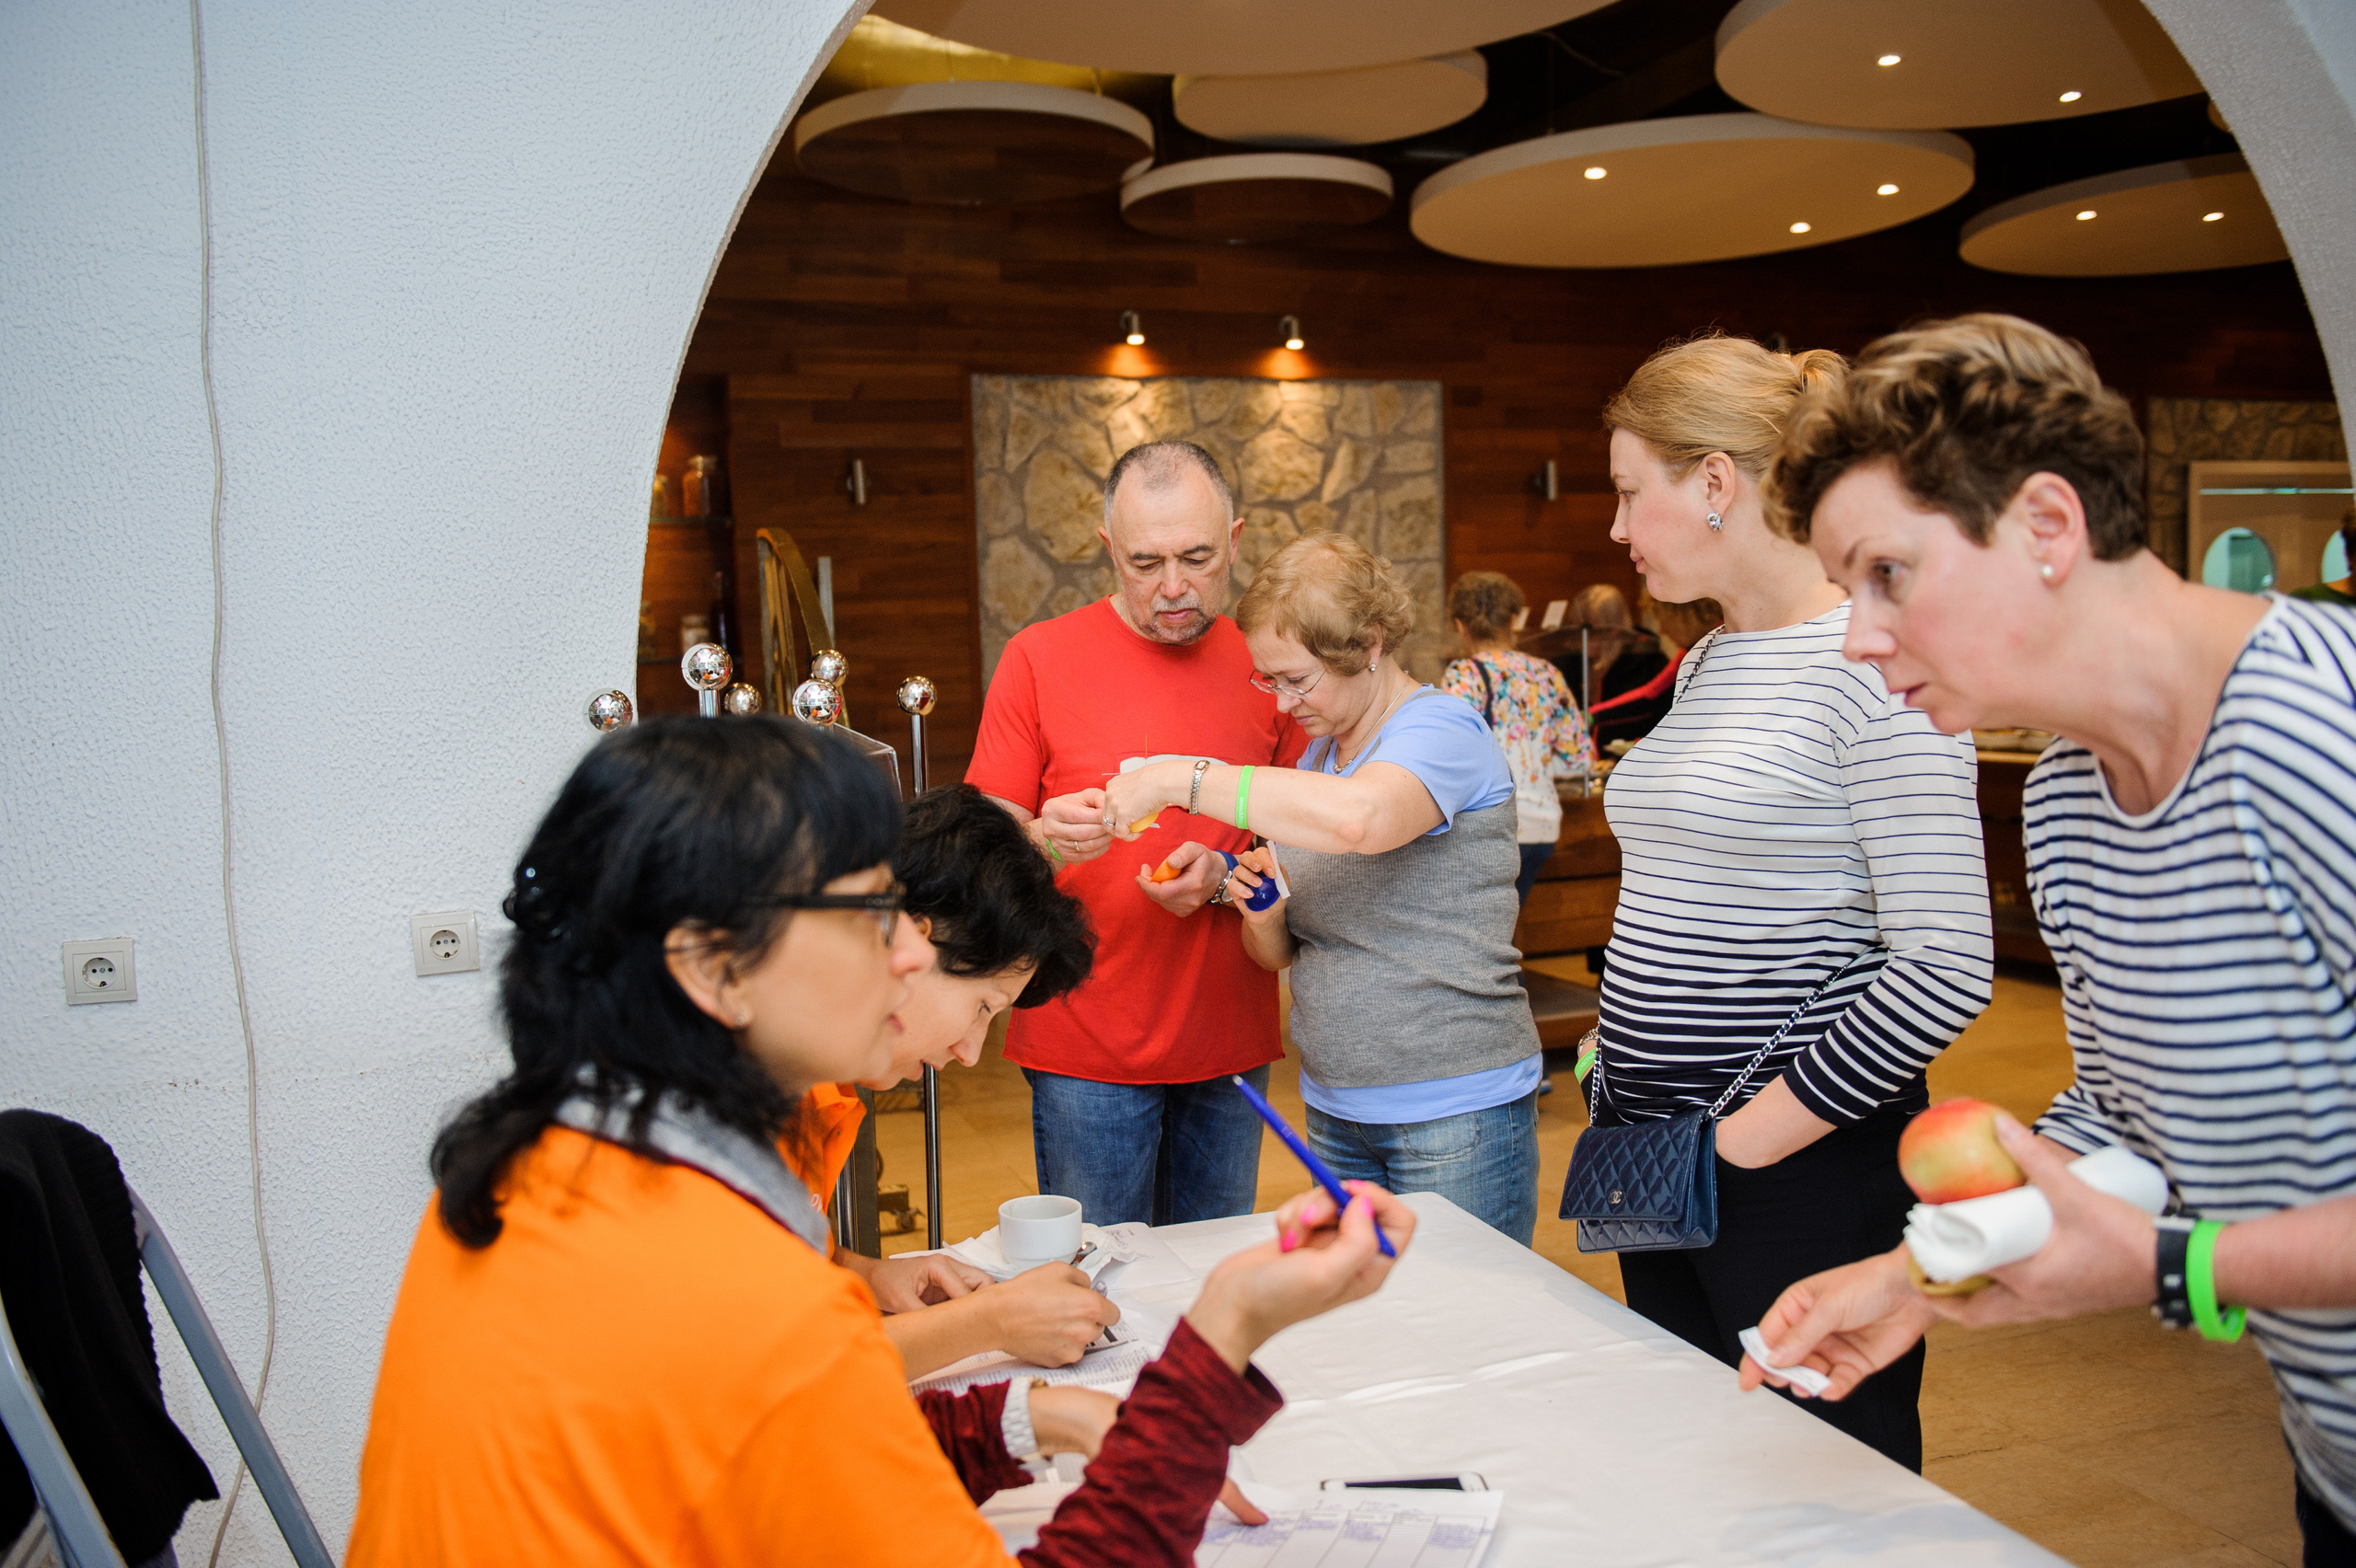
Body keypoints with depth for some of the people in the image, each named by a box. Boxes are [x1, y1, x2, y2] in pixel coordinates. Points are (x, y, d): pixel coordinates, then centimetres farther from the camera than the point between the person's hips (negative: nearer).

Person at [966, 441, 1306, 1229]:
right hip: (1086, 1048, -3)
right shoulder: (1039, 657, -5)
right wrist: (1045, 842, -26)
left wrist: (1224, 872, -11)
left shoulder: (1262, 664, 5)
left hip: (1230, 1043, 3)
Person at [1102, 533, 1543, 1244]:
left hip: (1456, 1114, -7)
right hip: (1335, 1111, 7)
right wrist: (1264, 914, -9)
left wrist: (1180, 780, -29)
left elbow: (1358, 817, -37)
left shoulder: (1442, 731, -12)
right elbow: (1279, 952, 15)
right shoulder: (1315, 755, 12)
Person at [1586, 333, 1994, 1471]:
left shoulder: (1872, 661, -15)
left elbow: (1946, 968, -21)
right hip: (1656, 1154, 8)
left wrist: (1752, 1138, -17)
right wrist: (1624, 1059, 10)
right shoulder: (1707, 662, 12)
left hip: (1801, 1166, -8)